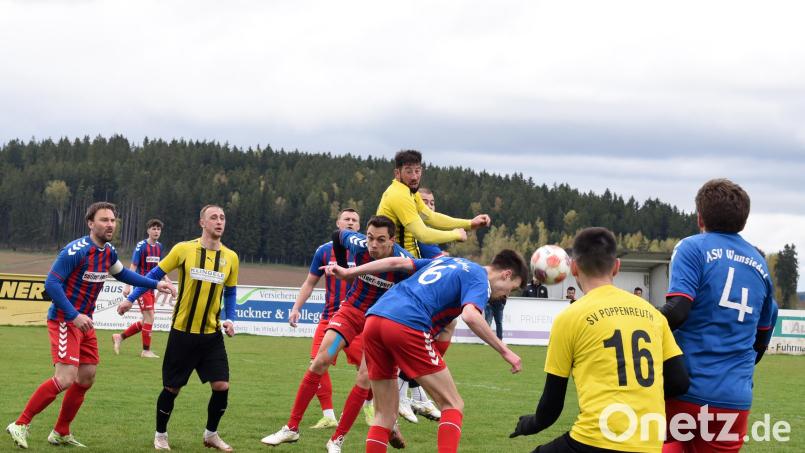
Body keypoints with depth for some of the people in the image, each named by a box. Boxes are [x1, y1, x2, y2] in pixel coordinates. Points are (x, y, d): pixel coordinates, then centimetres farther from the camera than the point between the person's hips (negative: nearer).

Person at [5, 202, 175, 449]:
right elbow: (51, 283, -21)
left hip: (84, 321, 9)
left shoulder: (108, 252, 6)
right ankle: (20, 424, -8)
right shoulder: (76, 251, -19)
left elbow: (122, 274, 27)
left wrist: (155, 284, 21)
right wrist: (74, 316, -26)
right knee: (65, 379, -19)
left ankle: (61, 433, 24)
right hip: (64, 320, -9)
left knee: (87, 378, 11)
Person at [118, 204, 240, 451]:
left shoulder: (231, 257, 2)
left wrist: (229, 319, 0)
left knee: (222, 386, -5)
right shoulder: (184, 249, -7)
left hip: (212, 334, 3)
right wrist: (131, 299, 0)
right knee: (172, 387, 4)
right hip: (182, 332, -3)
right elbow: (155, 274, 3)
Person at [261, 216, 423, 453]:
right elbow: (338, 235, 2)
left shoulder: (402, 262, -29)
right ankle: (291, 428, 2)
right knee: (320, 362, -8)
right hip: (352, 309, 2)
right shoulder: (359, 245, -20)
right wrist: (343, 268, 8)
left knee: (364, 379, -11)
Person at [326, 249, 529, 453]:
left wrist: (348, 272, 32)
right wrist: (504, 351, -8)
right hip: (407, 327, -8)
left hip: (373, 319, 8)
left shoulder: (449, 261, 30)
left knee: (385, 414, 15)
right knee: (453, 405, 1)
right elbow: (470, 316, -15)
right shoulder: (480, 279, 6)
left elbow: (396, 262, 27)